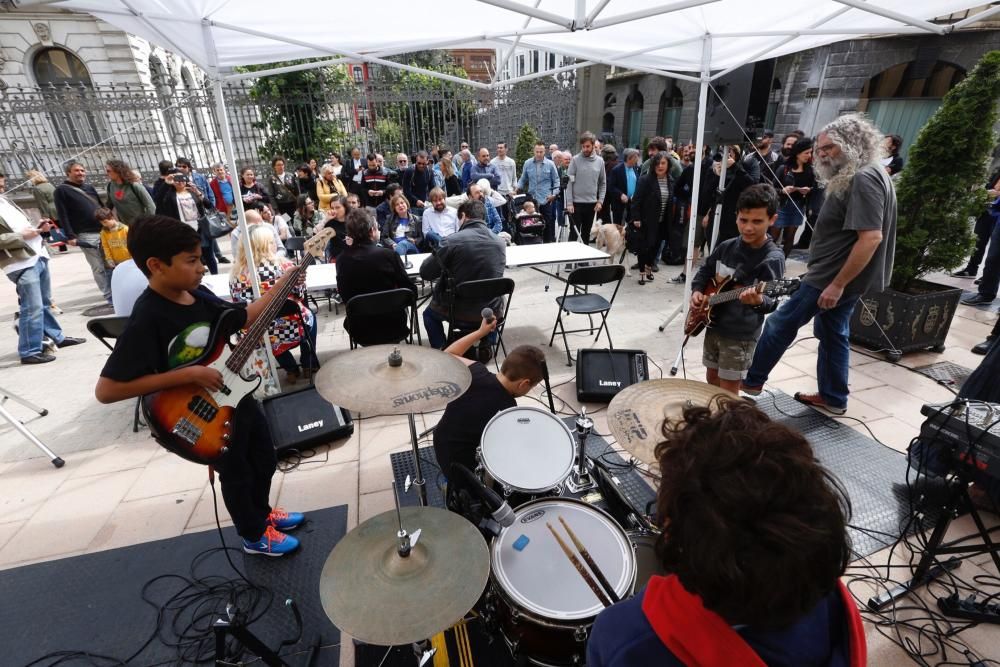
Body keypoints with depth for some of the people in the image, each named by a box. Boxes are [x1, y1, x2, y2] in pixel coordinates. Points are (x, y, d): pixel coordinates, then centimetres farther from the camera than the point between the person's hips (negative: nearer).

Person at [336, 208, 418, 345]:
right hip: (393, 328, -1)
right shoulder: (389, 255, -17)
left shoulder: (342, 259, -12)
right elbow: (411, 292, -10)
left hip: (361, 332, 1)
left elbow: (344, 297, 3)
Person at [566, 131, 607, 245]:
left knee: (586, 233, 12)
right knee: (574, 232, -1)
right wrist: (569, 202, -13)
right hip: (577, 202, -3)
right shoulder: (575, 160, -5)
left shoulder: (600, 161, 4)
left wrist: (600, 201, 0)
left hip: (592, 203, 3)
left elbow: (603, 183, 10)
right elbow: (569, 182, -7)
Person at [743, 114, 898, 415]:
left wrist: (837, 284, -27)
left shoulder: (864, 179, -20)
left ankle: (752, 380, 10)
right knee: (833, 333, 16)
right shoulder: (859, 176, 13)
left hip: (833, 276, -10)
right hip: (842, 274, 10)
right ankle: (833, 398, 27)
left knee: (780, 324, -2)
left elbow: (871, 237, -27)